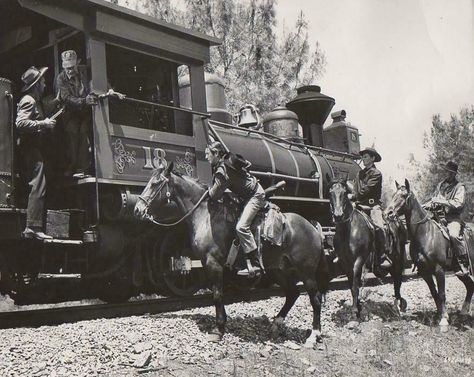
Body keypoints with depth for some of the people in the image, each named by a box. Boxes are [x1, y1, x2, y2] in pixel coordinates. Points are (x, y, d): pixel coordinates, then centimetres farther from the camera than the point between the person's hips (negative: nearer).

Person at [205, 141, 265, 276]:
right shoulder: (230, 160, 4)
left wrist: (210, 189, 6)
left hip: (255, 196, -11)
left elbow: (215, 195, -18)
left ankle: (255, 265, -22)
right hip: (255, 190, 11)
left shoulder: (221, 171, -22)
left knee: (241, 226, -20)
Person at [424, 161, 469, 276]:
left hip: (453, 217, -6)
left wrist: (442, 201, -17)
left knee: (453, 235, -34)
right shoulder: (440, 185, 17)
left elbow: (458, 204, -14)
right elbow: (433, 200, 23)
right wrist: (429, 204, 1)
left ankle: (464, 264, -23)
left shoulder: (459, 187, -1)